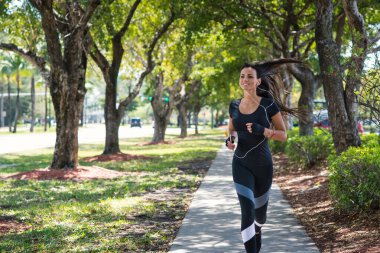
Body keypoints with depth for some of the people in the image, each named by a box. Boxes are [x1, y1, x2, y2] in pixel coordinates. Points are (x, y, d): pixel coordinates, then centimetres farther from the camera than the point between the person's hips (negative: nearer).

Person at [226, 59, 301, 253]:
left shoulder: (268, 104, -7)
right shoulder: (234, 106, 2)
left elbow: (283, 135, -5)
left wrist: (262, 130, -24)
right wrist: (229, 139, -5)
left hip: (262, 164, -1)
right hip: (241, 164, 1)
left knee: (260, 211, 17)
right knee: (247, 210, -17)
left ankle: (258, 230, 53)